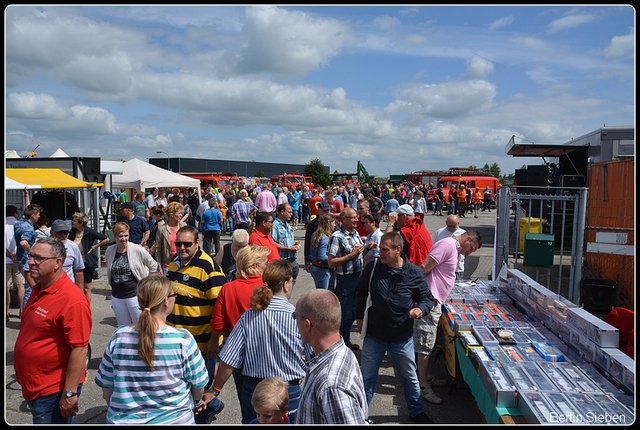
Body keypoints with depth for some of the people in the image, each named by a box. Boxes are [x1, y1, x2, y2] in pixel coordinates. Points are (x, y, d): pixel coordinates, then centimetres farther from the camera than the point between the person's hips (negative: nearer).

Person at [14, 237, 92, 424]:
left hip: (53, 392, -9)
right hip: (33, 387, 9)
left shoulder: (73, 300, -25)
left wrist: (69, 394, -23)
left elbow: (79, 349, -25)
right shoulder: (39, 291, 6)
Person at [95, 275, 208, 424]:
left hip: (123, 420, 3)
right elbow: (198, 386, -9)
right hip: (173, 419, -3)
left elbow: (107, 388, -1)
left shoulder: (118, 337, -12)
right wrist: (195, 402, 14)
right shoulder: (183, 340, -20)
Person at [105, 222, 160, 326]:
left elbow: (153, 266, 1)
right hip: (116, 297, 4)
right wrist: (112, 285, 14)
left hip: (135, 295, -4)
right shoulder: (109, 251, 2)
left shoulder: (137, 250, -11)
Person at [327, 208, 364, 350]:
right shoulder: (337, 237, -16)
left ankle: (346, 342, 32)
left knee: (354, 311, 16)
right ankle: (343, 344, 19)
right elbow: (331, 263, -20)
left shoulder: (355, 233, 8)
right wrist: (352, 255, -22)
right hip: (345, 278, -8)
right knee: (346, 313, 2)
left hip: (358, 276, 8)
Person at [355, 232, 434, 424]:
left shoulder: (415, 273, -11)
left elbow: (427, 298, 0)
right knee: (367, 377, 14)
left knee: (410, 378, 18)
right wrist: (360, 318, 7)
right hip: (374, 336, 1)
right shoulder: (372, 268, -8)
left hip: (402, 339, 0)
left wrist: (421, 309, -22)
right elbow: (361, 293, 8)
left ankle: (416, 412, 42)